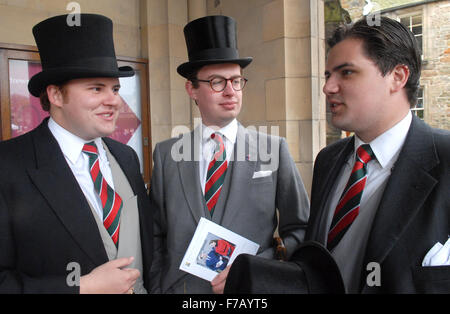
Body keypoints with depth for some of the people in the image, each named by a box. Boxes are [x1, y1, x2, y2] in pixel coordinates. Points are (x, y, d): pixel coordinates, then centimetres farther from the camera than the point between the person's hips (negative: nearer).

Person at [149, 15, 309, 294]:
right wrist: (157, 289, -5)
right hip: (180, 287, 1)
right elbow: (157, 236, 2)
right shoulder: (166, 154, -2)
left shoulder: (275, 149, -5)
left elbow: (300, 229, -4)